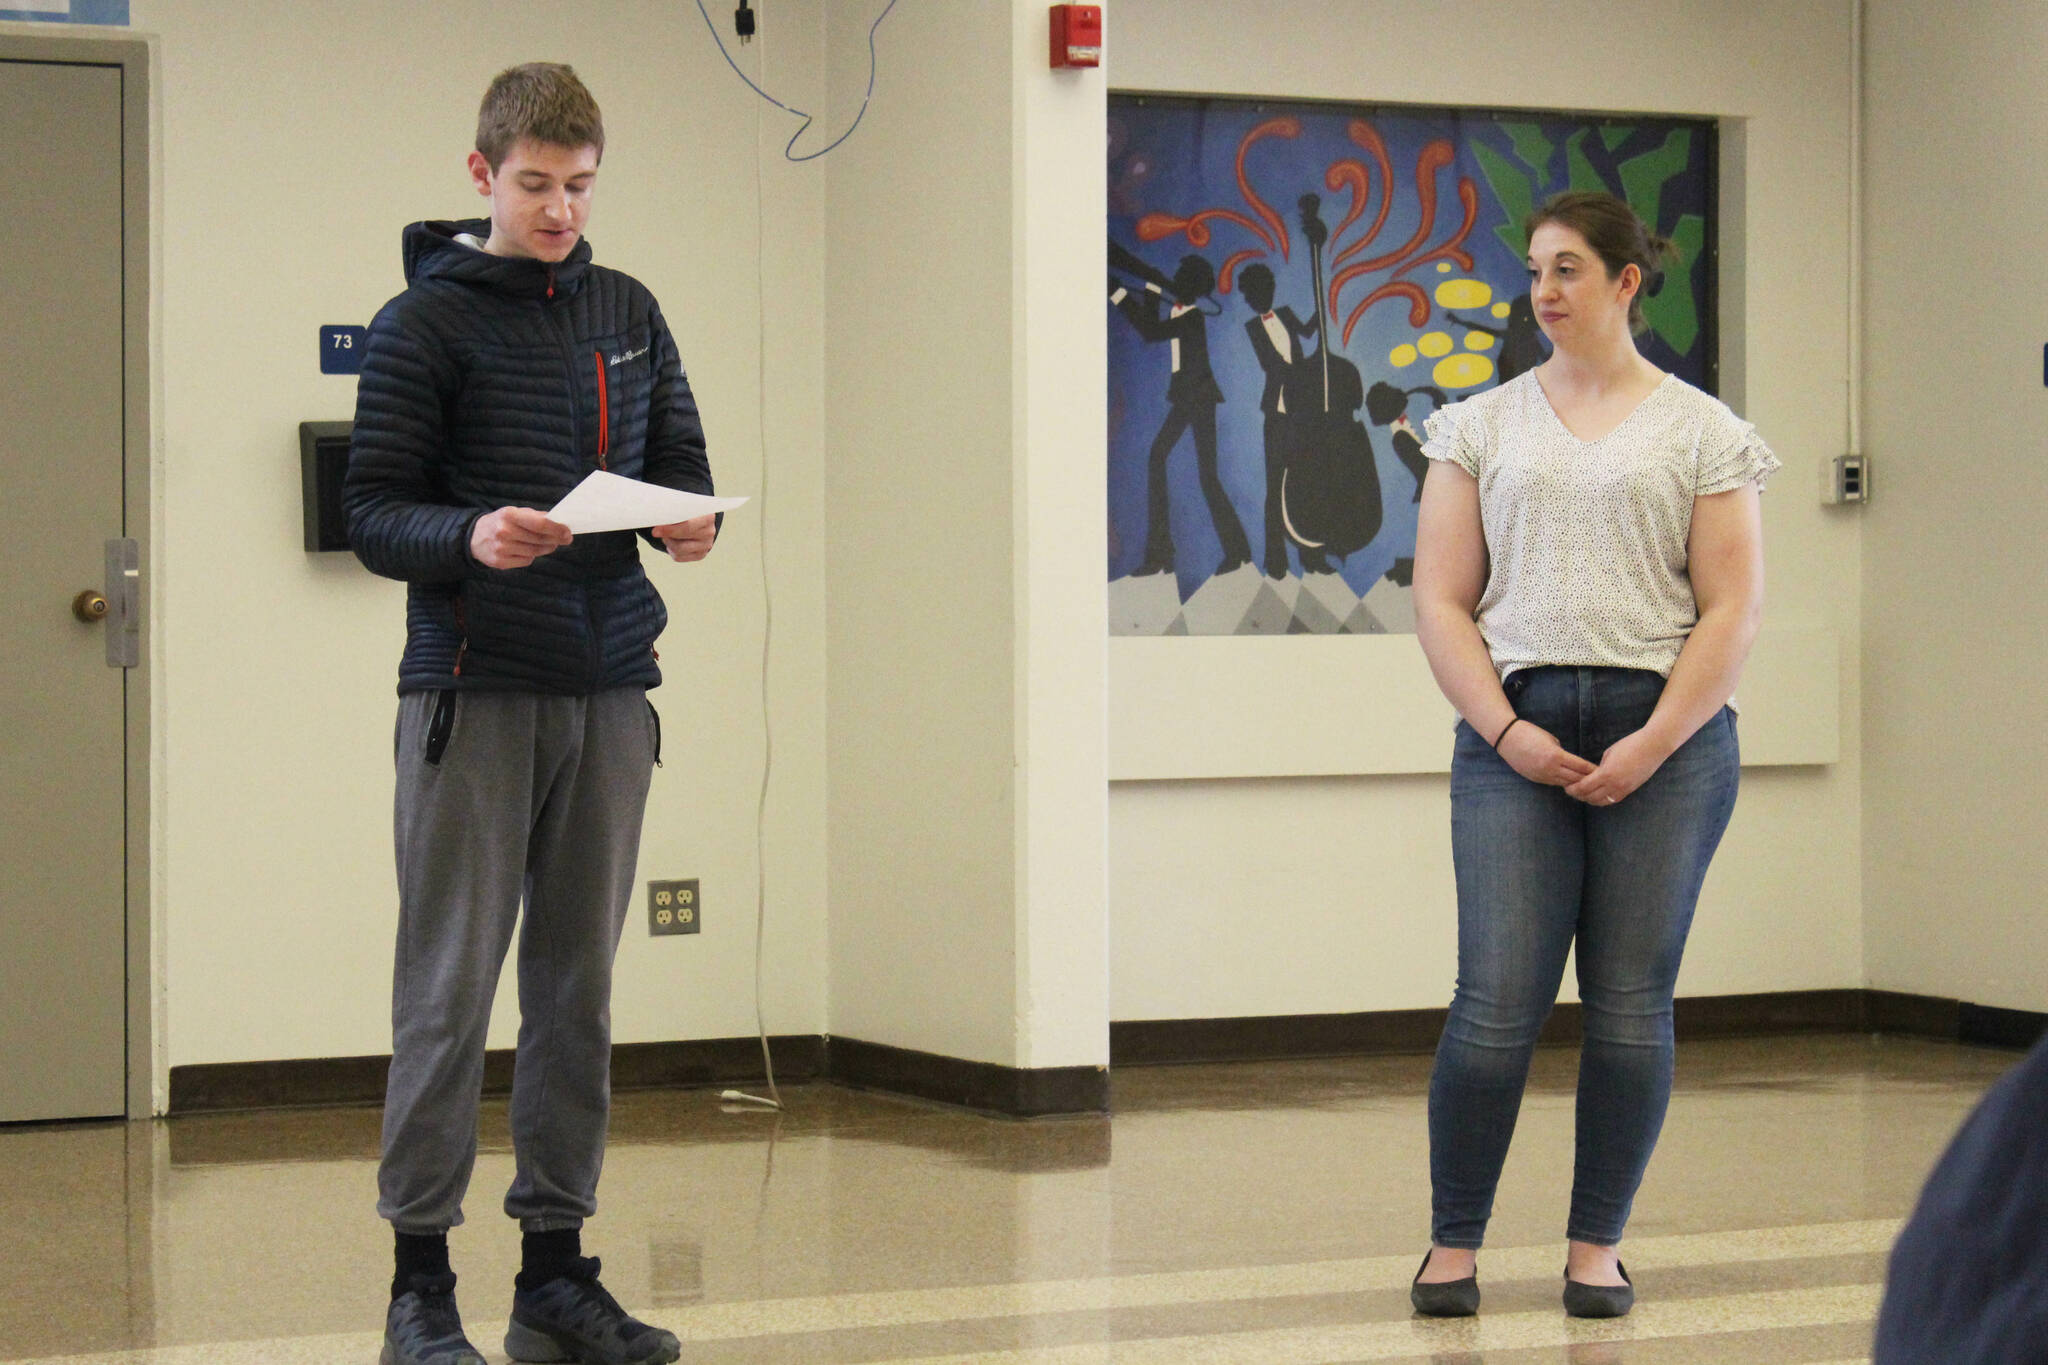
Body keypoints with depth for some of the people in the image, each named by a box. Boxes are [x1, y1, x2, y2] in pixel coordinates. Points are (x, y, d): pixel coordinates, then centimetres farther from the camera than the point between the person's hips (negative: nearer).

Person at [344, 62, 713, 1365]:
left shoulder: (630, 312, 13)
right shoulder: (428, 320, -2)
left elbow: (681, 463, 17)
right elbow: (374, 511, -5)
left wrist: (689, 522, -6)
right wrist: (471, 538, -24)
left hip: (608, 691, 5)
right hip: (473, 690, -5)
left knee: (580, 984, 7)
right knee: (451, 984, -3)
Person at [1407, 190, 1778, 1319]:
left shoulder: (1702, 432, 7)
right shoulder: (1482, 426, 12)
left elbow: (1732, 610, 1)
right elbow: (1440, 599, 6)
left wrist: (1651, 746, -9)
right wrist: (1505, 731, -7)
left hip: (1665, 733, 0)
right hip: (1514, 734, 1)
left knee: (1632, 1003, 1)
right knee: (1497, 1003, -7)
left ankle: (1597, 1246, 11)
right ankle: (1452, 1245, 3)